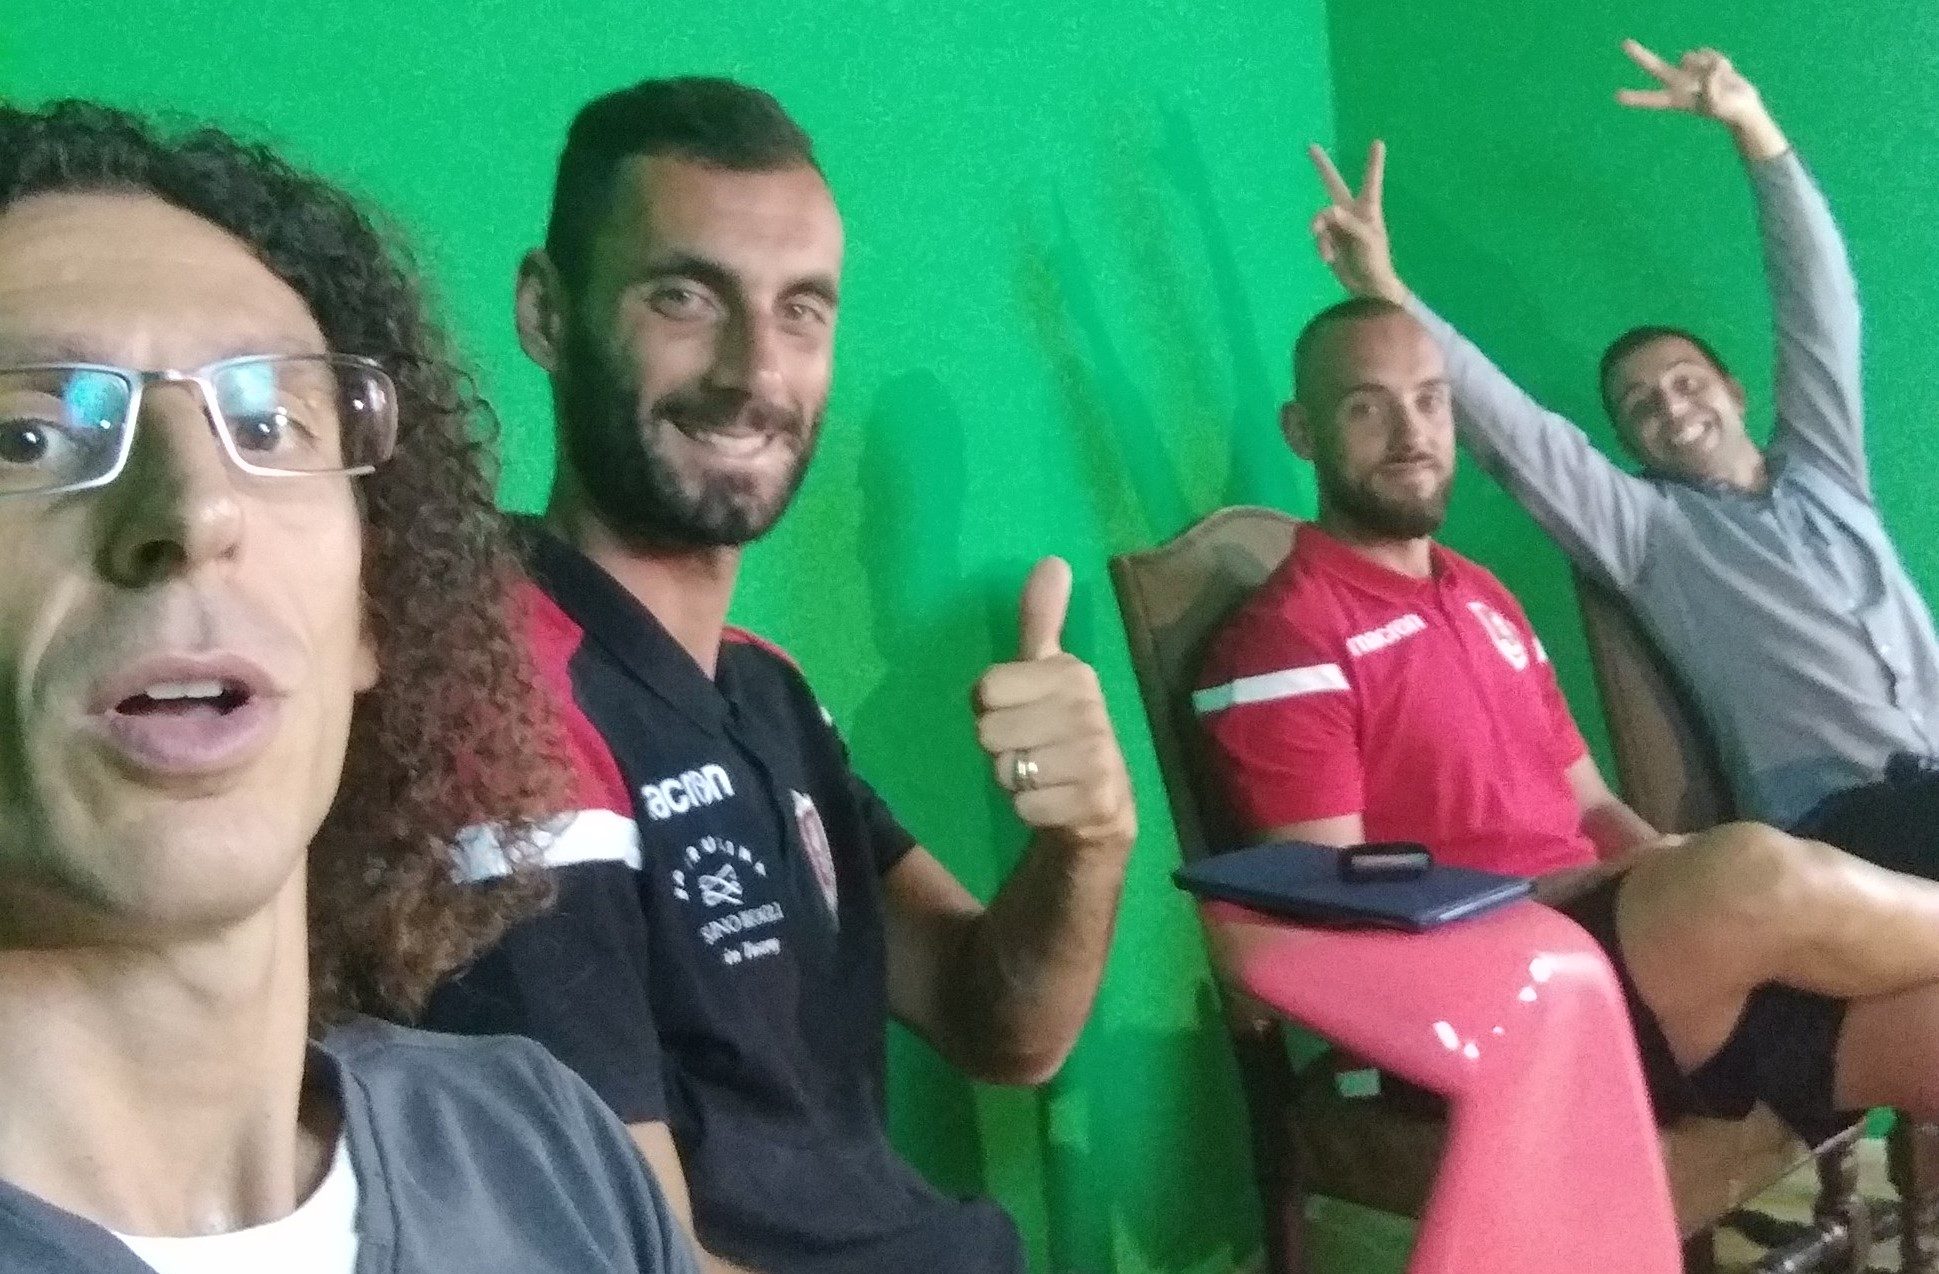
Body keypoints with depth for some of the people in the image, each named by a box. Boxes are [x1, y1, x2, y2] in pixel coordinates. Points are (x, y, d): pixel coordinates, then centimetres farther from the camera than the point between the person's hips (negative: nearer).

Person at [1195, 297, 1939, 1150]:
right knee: (1759, 871, -30)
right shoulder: (1281, 642, -7)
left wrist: (1670, 868, -2)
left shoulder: (1484, 599, 21)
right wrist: (1648, 885, -15)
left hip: (1618, 947, 8)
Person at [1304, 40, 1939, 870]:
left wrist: (1752, 126, 10)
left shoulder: (1821, 469, 22)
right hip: (1840, 817, -4)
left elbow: (1821, 297, 17)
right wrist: (1382, 288, -4)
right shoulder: (1644, 526, 13)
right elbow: (1508, 425, 4)